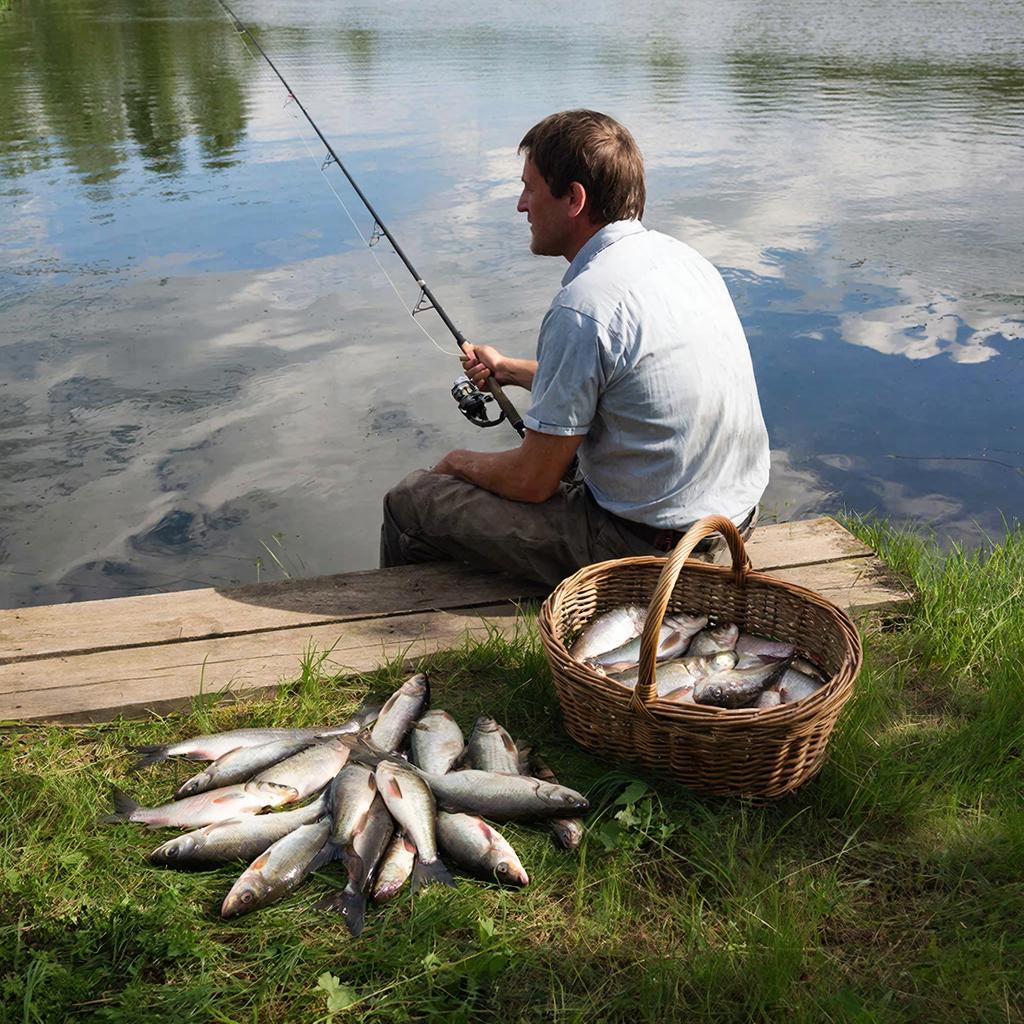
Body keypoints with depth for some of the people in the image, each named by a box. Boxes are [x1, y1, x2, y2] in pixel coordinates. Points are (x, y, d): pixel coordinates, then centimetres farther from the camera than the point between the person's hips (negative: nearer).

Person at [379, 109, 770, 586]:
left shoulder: (583, 307, -23)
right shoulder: (679, 255, 5)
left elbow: (532, 482, -16)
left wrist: (459, 462, 5)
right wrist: (510, 369, 27)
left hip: (648, 544, -9)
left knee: (408, 504, 3)